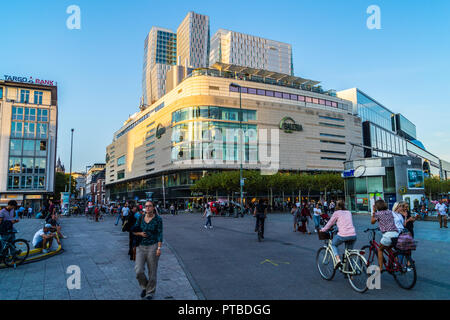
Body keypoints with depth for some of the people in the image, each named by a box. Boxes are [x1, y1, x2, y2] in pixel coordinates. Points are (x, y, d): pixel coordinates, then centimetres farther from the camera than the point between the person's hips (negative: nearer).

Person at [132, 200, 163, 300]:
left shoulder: (158, 219, -6)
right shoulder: (140, 218, 4)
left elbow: (160, 234, -7)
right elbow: (134, 231, 13)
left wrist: (159, 248, -15)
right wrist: (140, 233, -8)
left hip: (153, 247, -3)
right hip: (141, 247, 3)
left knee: (152, 271, 6)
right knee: (139, 270, -6)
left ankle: (150, 292, 27)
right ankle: (144, 287, 24)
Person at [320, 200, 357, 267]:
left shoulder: (337, 213, 4)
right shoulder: (349, 212, 19)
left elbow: (330, 223, 11)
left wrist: (323, 230, 25)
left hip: (343, 235, -5)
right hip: (353, 235, 5)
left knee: (333, 245, 21)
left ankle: (338, 260, 0)